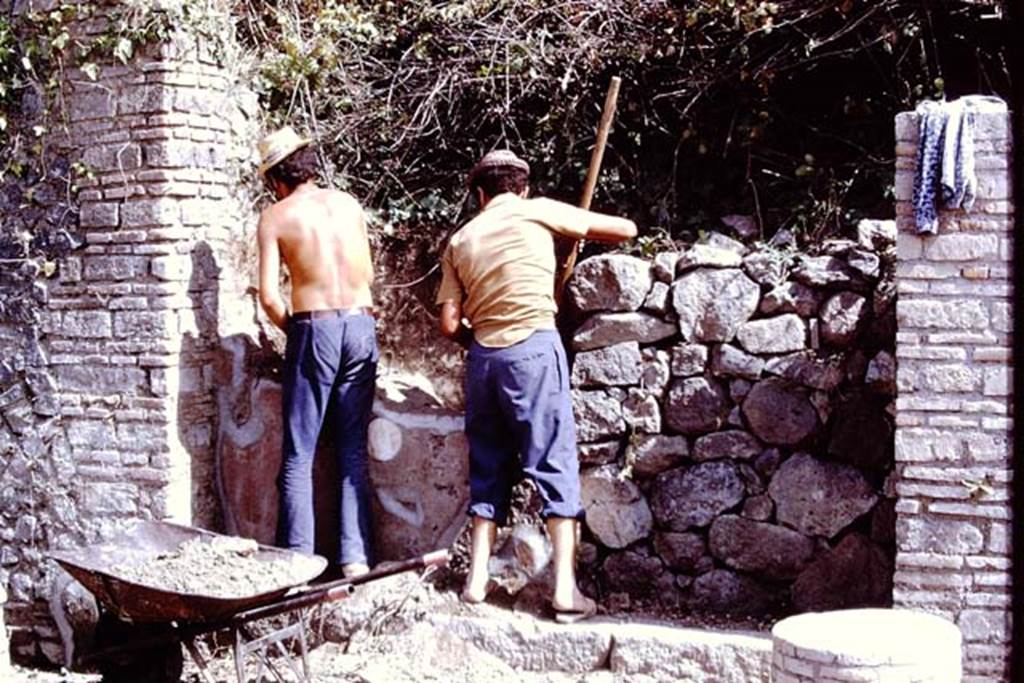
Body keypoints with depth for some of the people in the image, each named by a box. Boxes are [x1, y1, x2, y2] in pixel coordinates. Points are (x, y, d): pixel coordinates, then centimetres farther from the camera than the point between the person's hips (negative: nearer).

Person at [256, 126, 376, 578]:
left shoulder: (275, 217, 2)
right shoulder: (349, 204, 13)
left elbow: (269, 296, -4)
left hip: (314, 329, -3)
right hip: (361, 325, 4)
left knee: (299, 455, 3)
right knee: (353, 451, 9)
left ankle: (298, 558, 1)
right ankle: (355, 557, 7)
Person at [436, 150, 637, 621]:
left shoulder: (461, 240, 14)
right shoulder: (538, 212, 5)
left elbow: (449, 324, 8)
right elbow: (626, 229, 7)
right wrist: (581, 234, 26)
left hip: (483, 356, 4)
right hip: (534, 348, -4)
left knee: (488, 467, 14)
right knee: (554, 463, -1)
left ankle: (477, 579, 15)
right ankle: (565, 589, -4)